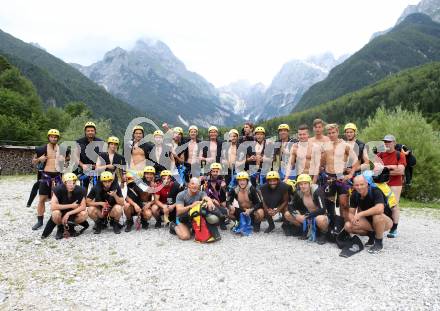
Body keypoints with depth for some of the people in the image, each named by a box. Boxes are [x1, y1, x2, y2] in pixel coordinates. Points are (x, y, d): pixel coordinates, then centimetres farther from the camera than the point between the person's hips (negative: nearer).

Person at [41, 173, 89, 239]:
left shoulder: (80, 190, -20)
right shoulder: (58, 189, -22)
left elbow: (83, 207, -21)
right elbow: (53, 206, -29)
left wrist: (68, 213, -31)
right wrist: (71, 205, -28)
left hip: (73, 213, 1)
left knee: (84, 214, -28)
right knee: (56, 213, -34)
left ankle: (71, 226, 3)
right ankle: (60, 228, -1)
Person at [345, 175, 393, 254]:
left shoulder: (375, 192, -25)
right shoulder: (354, 195, -8)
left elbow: (380, 209, -43)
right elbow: (351, 212, -5)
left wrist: (360, 214, -40)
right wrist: (352, 219, -29)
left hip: (385, 221, -5)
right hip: (369, 221, 5)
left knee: (377, 216, -39)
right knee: (348, 226, -17)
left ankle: (379, 243, -14)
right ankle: (372, 234, 6)